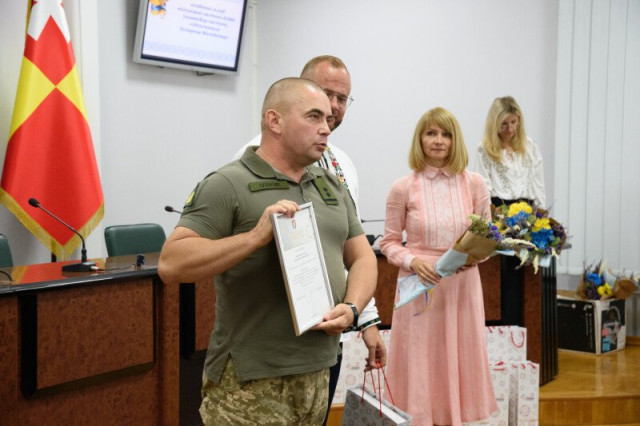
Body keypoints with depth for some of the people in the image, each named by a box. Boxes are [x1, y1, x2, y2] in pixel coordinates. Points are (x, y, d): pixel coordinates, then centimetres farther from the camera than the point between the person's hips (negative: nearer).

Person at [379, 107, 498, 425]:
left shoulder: (474, 184, 2)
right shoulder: (403, 188, -3)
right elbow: (389, 243, 2)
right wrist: (413, 261, -15)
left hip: (462, 286, 2)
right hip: (420, 286, -2)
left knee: (460, 360, 9)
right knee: (420, 363, 4)